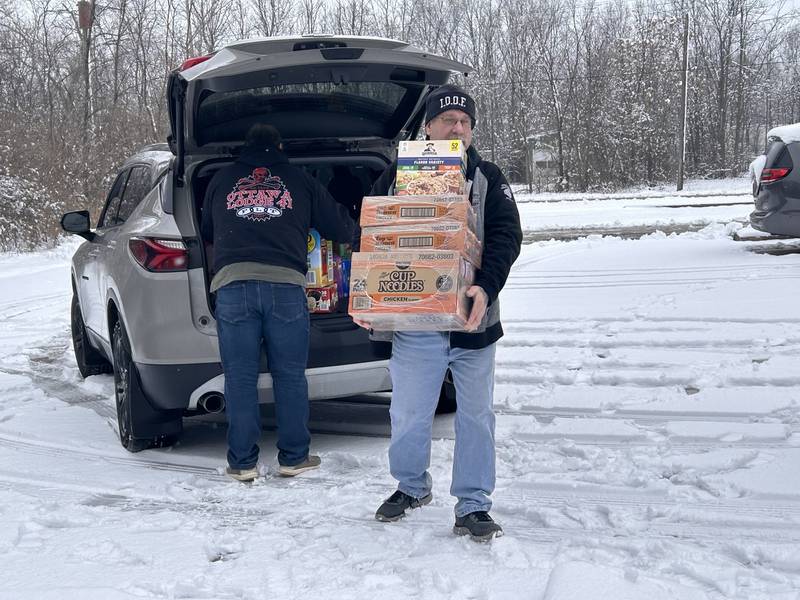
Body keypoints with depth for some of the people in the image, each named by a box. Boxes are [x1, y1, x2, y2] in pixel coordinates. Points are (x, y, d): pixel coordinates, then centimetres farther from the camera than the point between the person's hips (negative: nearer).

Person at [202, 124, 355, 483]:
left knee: (239, 377, 5)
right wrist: (346, 231, 46)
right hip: (286, 283, 0)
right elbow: (342, 229, 22)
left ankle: (242, 462, 8)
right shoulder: (300, 181, 19)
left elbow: (206, 233, 35)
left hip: (233, 283, 1)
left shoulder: (221, 181, 23)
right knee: (290, 375, 9)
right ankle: (294, 457, 14)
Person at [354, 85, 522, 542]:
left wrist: (486, 286, -23)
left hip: (473, 321, 1)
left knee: (476, 416, 9)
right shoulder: (397, 176, 5)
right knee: (409, 416, 7)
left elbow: (507, 235, -6)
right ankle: (412, 487, 32)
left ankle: (474, 505, 20)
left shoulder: (487, 178, 5)